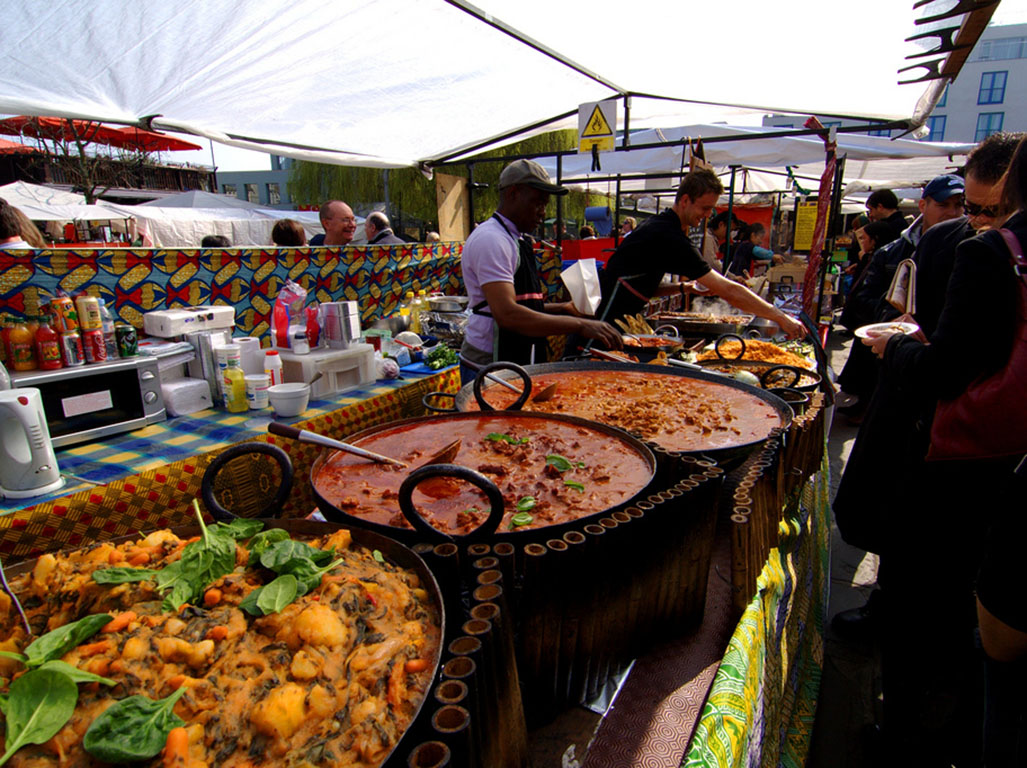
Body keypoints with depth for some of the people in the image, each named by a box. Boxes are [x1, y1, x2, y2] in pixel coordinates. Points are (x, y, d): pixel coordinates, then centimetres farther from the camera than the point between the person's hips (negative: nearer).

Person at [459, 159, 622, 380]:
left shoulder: (519, 240, 17)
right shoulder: (490, 239, -15)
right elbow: (507, 314, -27)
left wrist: (563, 308, 10)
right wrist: (579, 325, -27)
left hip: (516, 363, 9)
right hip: (489, 366, -9)